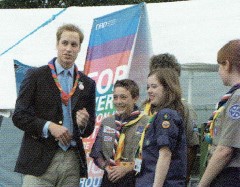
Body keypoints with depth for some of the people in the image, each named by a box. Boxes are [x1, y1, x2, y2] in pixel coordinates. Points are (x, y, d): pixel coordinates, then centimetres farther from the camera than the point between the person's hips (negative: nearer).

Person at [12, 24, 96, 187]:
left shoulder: (87, 84, 15)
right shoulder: (36, 76, 5)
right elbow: (19, 116, -1)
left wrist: (84, 124, -6)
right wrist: (49, 126, -14)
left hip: (72, 161, 3)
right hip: (40, 161, -3)